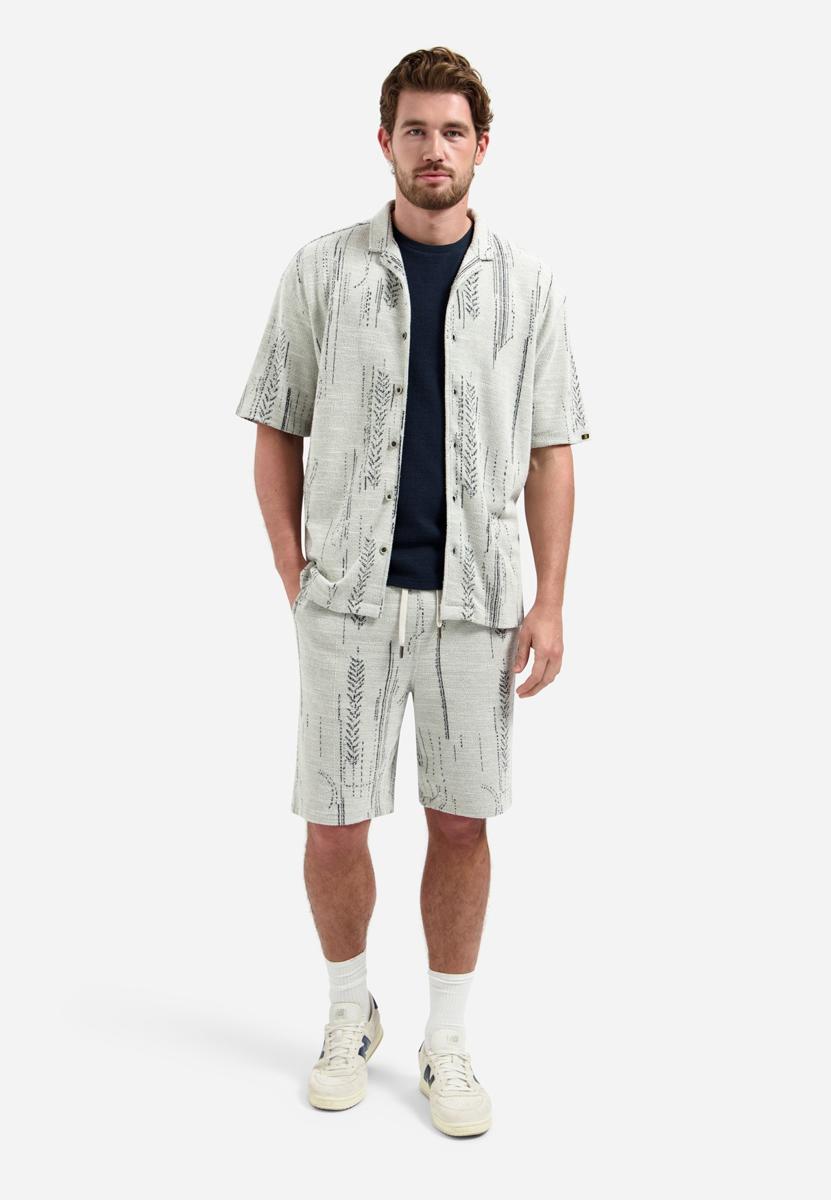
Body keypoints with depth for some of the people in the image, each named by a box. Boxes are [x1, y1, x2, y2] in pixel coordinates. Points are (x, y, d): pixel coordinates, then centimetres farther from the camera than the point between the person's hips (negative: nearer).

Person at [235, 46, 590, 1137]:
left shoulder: (527, 285, 4)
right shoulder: (322, 271, 2)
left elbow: (550, 453, 4)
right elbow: (276, 431, 6)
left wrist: (549, 605, -3)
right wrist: (294, 577, -2)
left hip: (473, 598, 1)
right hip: (350, 596, 0)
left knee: (461, 823, 6)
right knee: (335, 825, 3)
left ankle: (447, 1045, 23)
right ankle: (351, 1015, 29)